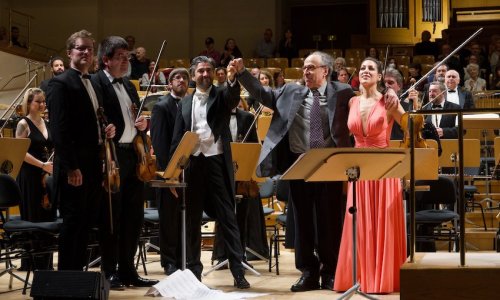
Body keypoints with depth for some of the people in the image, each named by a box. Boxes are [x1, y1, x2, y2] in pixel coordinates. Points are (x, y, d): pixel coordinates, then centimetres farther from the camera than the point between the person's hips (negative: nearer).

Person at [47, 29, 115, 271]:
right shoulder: (60, 84, -10)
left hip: (93, 162, 8)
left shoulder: (92, 83, 17)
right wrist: (71, 167, -22)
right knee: (73, 222, -4)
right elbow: (59, 130, -17)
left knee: (86, 223, 12)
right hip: (74, 167, -8)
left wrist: (107, 129, 6)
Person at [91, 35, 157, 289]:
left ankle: (127, 270, 19)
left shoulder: (129, 85, 18)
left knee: (133, 215, 10)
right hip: (111, 156, -8)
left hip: (133, 155, 8)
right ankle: (109, 272, 8)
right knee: (111, 216, -1)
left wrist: (144, 124, 2)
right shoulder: (95, 83, -7)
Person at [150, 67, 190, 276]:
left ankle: (183, 259, 18)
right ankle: (170, 262, 9)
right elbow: (158, 141, -11)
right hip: (170, 168, -5)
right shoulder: (162, 106, -4)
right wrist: (168, 168, -19)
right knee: (169, 217, 2)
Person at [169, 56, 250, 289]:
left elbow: (235, 98, -20)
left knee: (227, 217, -3)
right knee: (193, 219, 7)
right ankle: (193, 269, 16)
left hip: (218, 162, -3)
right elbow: (177, 138, 13)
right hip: (193, 163, 3)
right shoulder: (186, 103, 14)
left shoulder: (222, 96, 5)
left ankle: (238, 271, -2)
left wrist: (232, 79, -40)